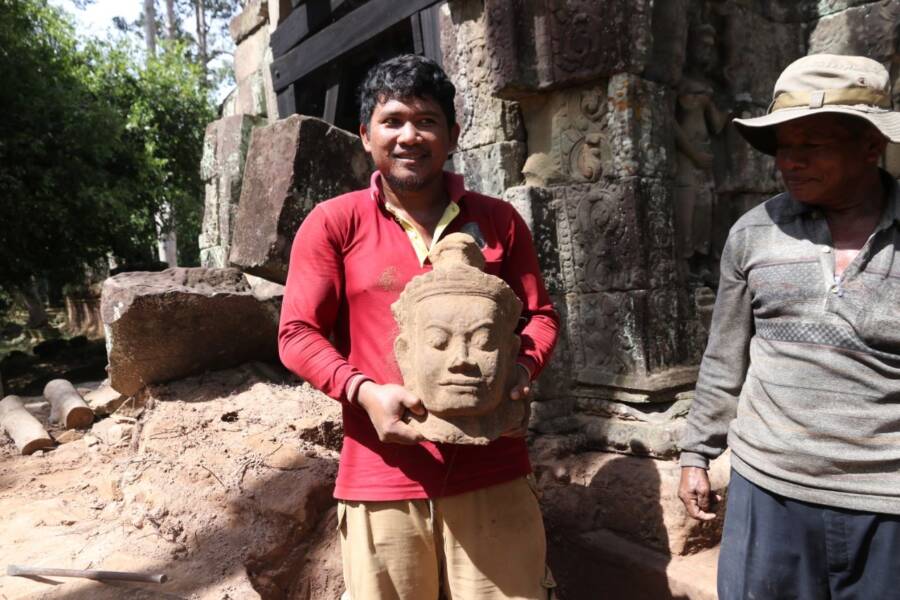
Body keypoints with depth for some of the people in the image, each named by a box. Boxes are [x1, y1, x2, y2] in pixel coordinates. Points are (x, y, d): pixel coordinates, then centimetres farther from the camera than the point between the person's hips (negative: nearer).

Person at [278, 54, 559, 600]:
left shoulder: (498, 220, 8)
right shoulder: (333, 224, 1)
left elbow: (540, 314, 13)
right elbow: (298, 333, 0)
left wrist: (524, 367, -8)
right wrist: (364, 391, -16)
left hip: (492, 474, 2)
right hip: (383, 479, -1)